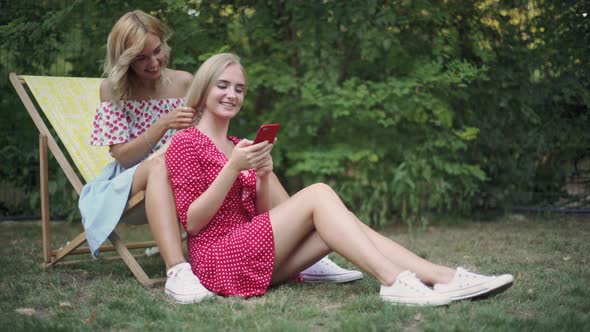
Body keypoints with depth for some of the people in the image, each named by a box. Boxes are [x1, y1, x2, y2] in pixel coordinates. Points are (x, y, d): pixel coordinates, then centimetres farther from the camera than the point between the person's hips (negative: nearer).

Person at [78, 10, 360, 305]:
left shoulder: (183, 82, 5)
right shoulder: (112, 90, -3)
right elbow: (122, 156, -9)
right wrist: (163, 124, -24)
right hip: (133, 185, -3)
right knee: (163, 159, -39)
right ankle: (177, 272, -56)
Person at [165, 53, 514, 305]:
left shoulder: (238, 145, 20)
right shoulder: (186, 143, -3)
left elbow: (260, 216, 14)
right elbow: (192, 221, -12)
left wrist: (263, 177, -6)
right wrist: (233, 168, -21)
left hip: (253, 253, 7)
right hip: (219, 257, -7)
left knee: (336, 218, -15)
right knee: (318, 193, -21)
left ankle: (443, 277, -28)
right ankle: (394, 281, -35)